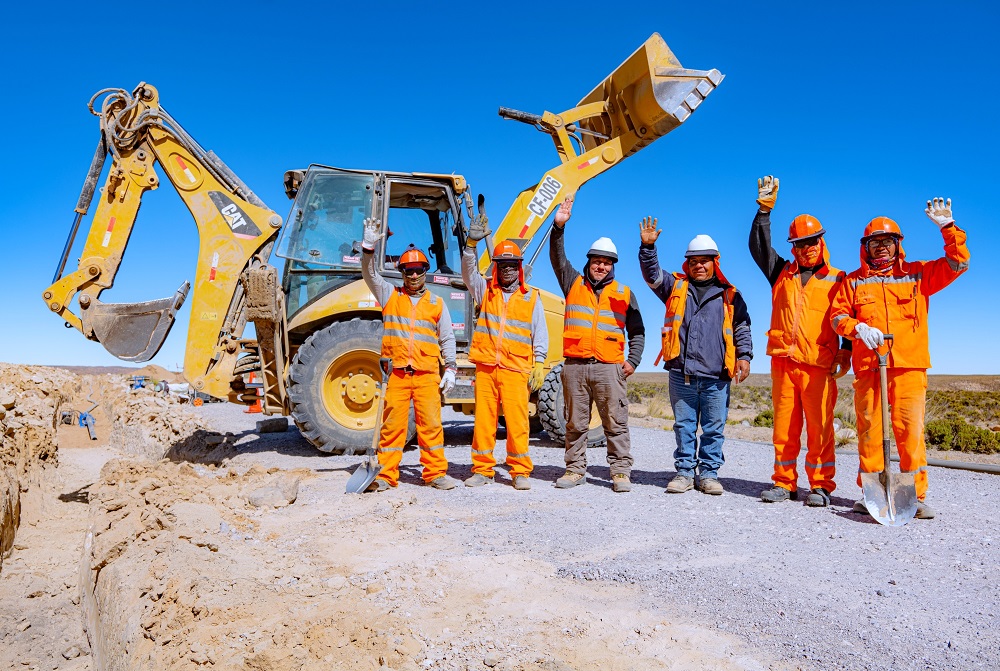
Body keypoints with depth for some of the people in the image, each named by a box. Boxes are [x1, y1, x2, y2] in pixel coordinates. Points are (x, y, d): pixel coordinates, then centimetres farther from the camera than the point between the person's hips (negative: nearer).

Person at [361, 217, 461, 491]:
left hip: (427, 373, 1)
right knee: (392, 424, 2)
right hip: (396, 372, 0)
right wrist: (369, 246, -15)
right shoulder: (389, 295, 13)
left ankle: (436, 473, 9)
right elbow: (369, 274, 0)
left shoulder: (436, 304, 14)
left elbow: (447, 338, 14)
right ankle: (386, 475, 10)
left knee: (431, 423, 0)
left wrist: (450, 368, 5)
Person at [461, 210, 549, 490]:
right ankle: (482, 470, 13)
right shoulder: (485, 290, 14)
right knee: (483, 419, 4)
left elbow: (540, 334, 8)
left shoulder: (531, 297, 10)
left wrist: (539, 364, -1)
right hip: (485, 367, 2)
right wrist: (472, 243, -15)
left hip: (516, 370, -2)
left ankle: (520, 472, 7)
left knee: (517, 421, -4)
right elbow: (469, 272, -2)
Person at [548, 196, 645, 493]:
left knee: (616, 423, -1)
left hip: (609, 368, -1)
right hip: (574, 366, 1)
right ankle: (575, 469, 17)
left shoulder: (624, 293, 13)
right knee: (575, 423, 7)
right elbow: (557, 257, -1)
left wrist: (633, 360, 2)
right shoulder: (573, 284, 13)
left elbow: (637, 331, 15)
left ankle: (620, 471, 6)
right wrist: (559, 227, -14)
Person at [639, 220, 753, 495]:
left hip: (716, 376, 0)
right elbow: (653, 274, 1)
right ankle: (684, 472, 17)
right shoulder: (676, 287, 13)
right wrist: (648, 247, -13)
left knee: (714, 428, 5)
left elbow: (742, 327, 12)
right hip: (681, 374, 1)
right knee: (684, 426, 7)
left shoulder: (729, 295, 11)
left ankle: (709, 473, 16)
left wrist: (744, 356, -1)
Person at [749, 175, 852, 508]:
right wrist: (765, 208, 6)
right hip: (783, 361, 3)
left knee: (820, 427, -3)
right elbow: (758, 245, 12)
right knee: (784, 427, 5)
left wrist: (846, 352, -5)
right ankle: (784, 483, 14)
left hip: (819, 365, -2)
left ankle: (821, 486, 8)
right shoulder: (782, 274, 17)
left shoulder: (837, 280, 10)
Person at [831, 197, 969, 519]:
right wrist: (858, 328, -10)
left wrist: (948, 226, 1)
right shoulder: (854, 281, 15)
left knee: (910, 430, -6)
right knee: (869, 430, 1)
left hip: (909, 368, 0)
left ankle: (917, 496, 1)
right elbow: (837, 316, 9)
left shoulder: (917, 274, 15)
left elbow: (958, 263, 9)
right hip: (867, 367, 1)